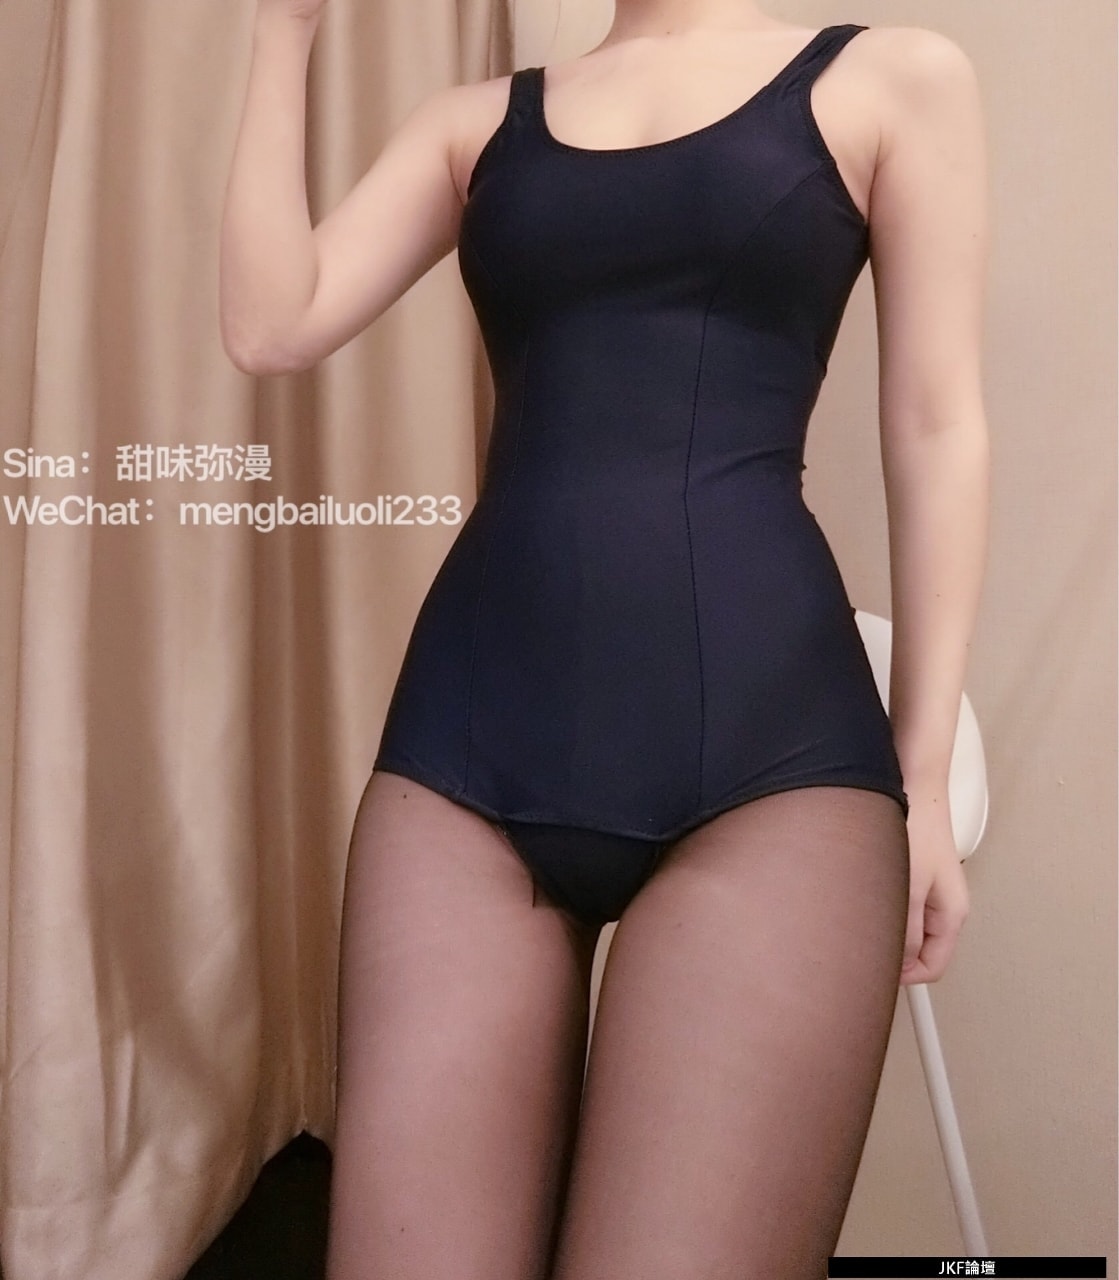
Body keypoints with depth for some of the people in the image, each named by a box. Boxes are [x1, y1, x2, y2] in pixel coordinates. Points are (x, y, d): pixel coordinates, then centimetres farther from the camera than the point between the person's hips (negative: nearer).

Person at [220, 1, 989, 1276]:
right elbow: (271, 326, 7)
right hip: (471, 725, 3)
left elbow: (935, 429, 6)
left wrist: (922, 771, 2)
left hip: (768, 740, -2)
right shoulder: (476, 120, 19)